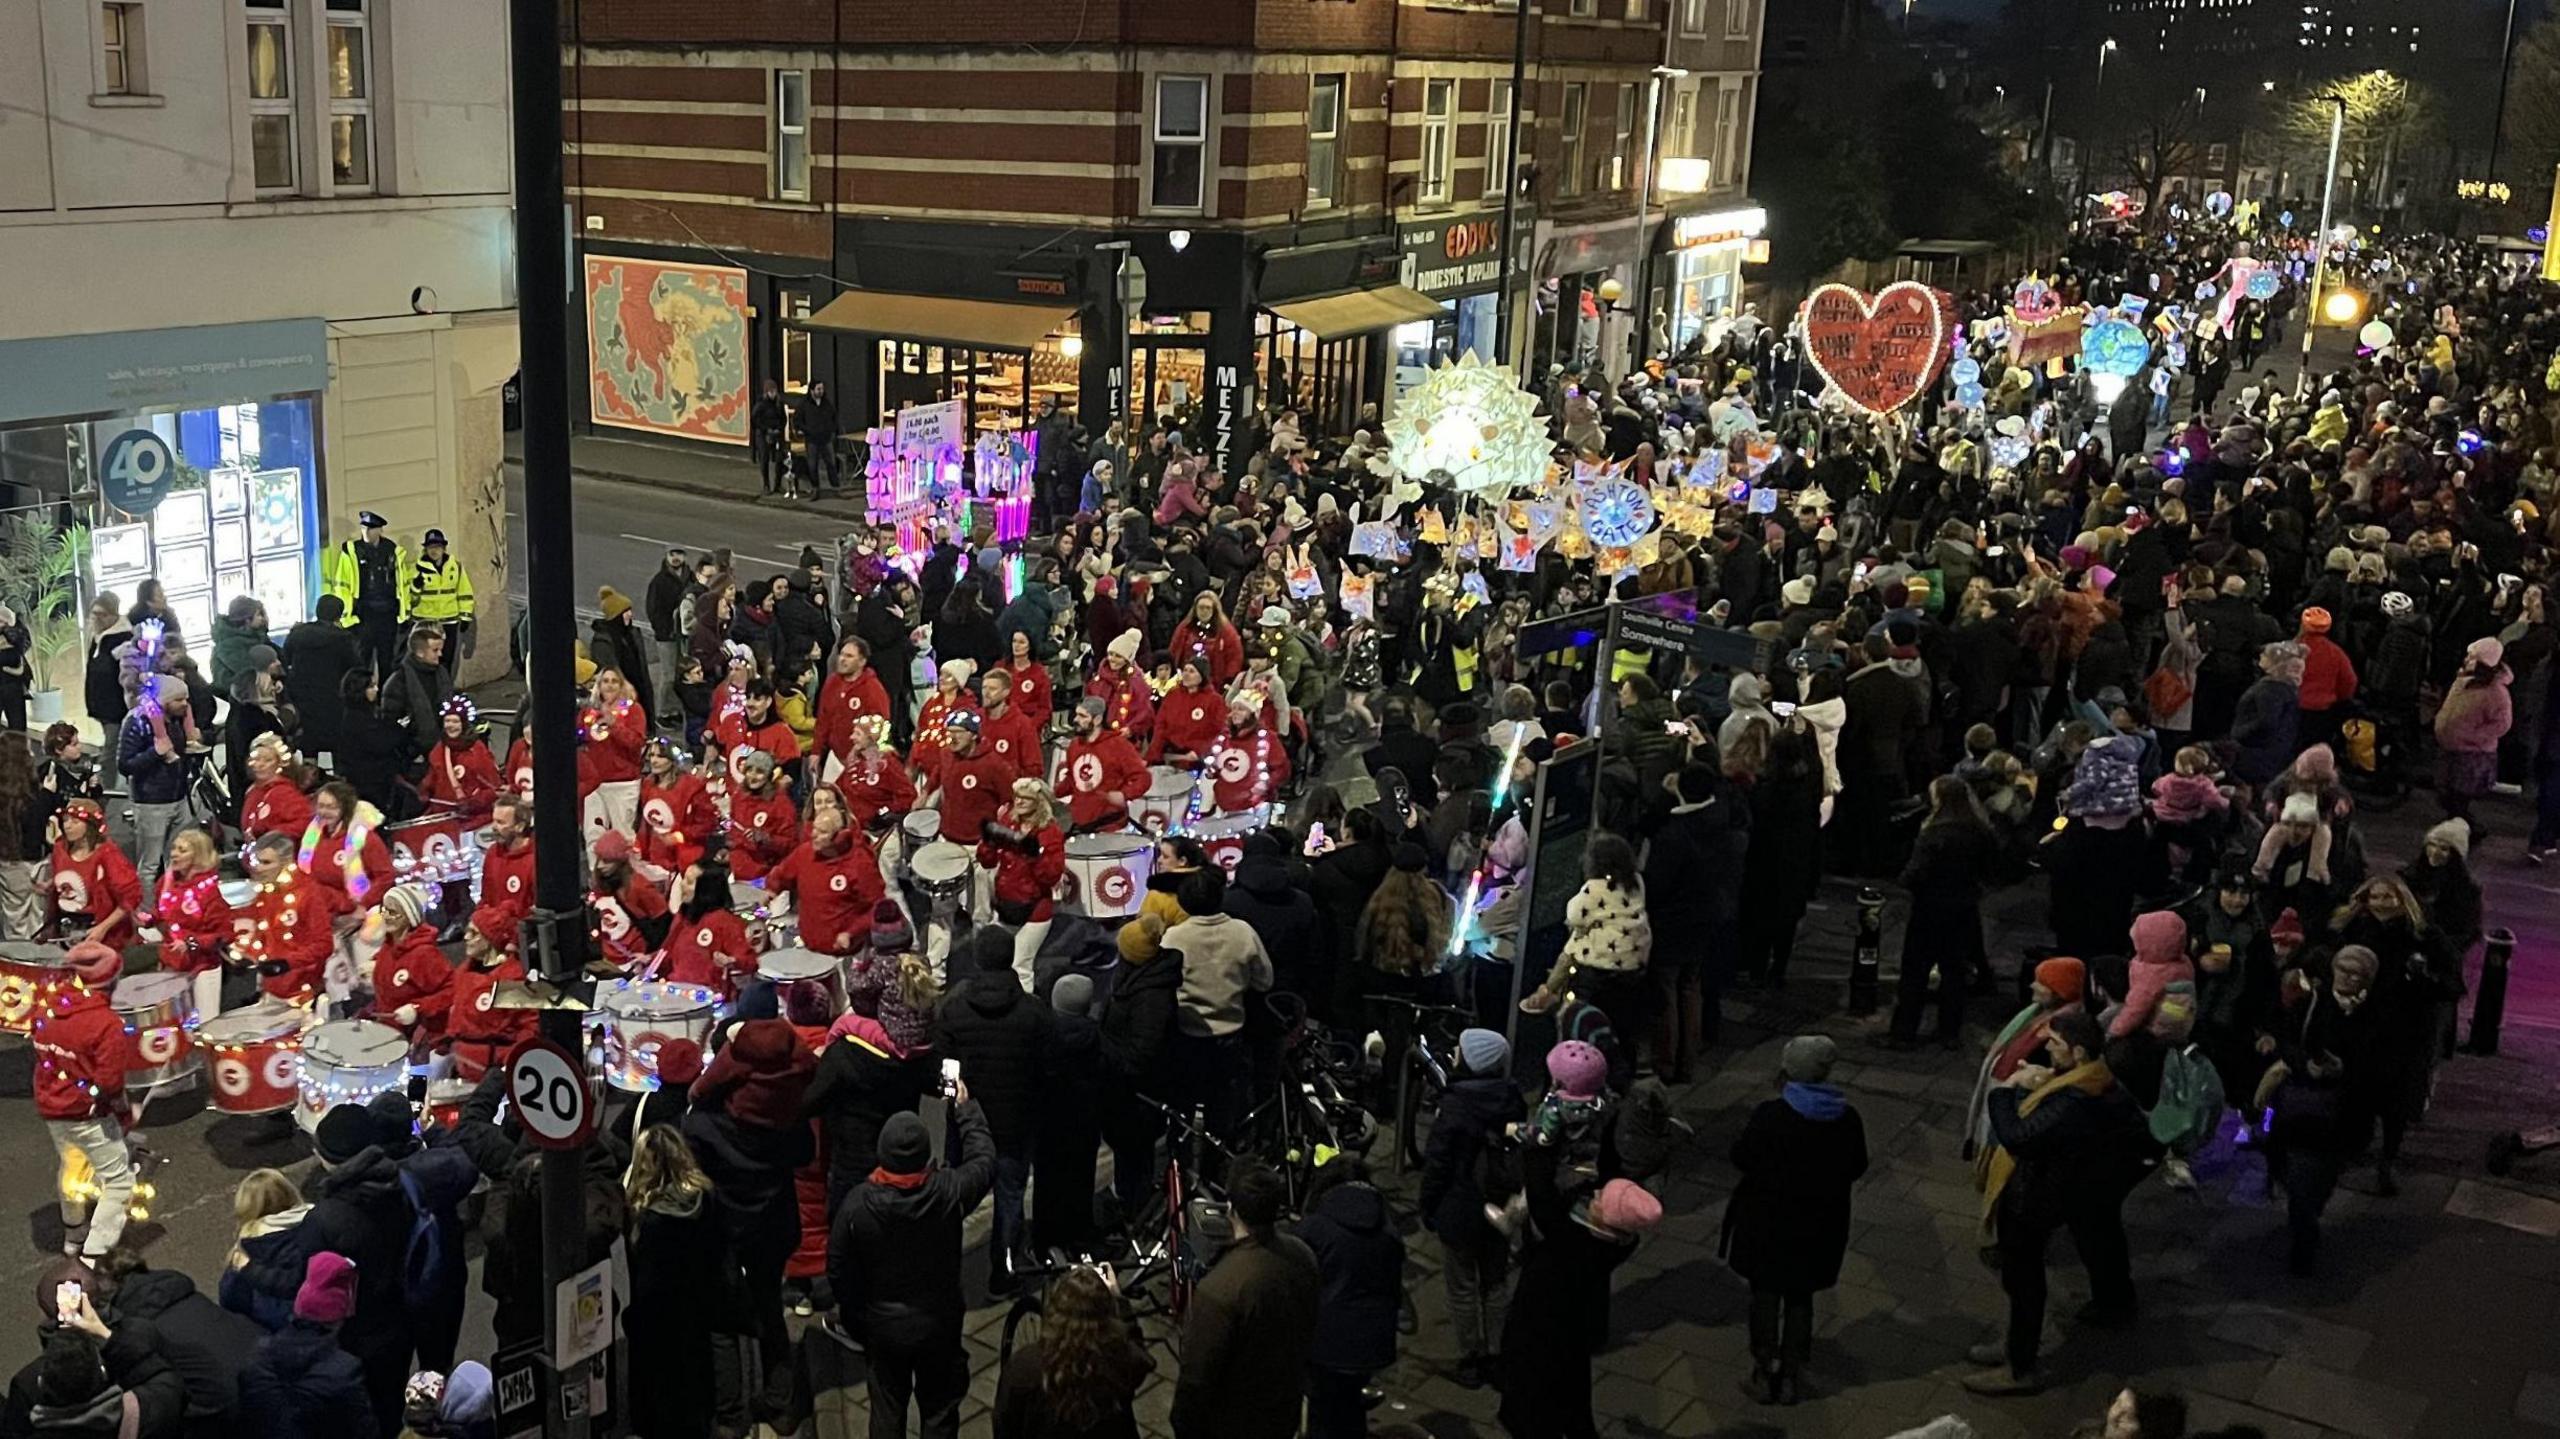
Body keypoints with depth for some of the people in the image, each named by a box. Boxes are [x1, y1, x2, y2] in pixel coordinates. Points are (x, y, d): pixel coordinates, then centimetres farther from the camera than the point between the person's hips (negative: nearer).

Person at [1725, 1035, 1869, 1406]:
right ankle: (1791, 1377, 20)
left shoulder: (1768, 1114, -20)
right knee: (1800, 1298, 16)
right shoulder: (1847, 1118, -11)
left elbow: (1740, 1158, -11)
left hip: (1768, 1219, -2)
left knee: (1765, 1294, 14)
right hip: (1820, 1223, 2)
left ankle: (1764, 1374, 18)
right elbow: (1857, 1168, 0)